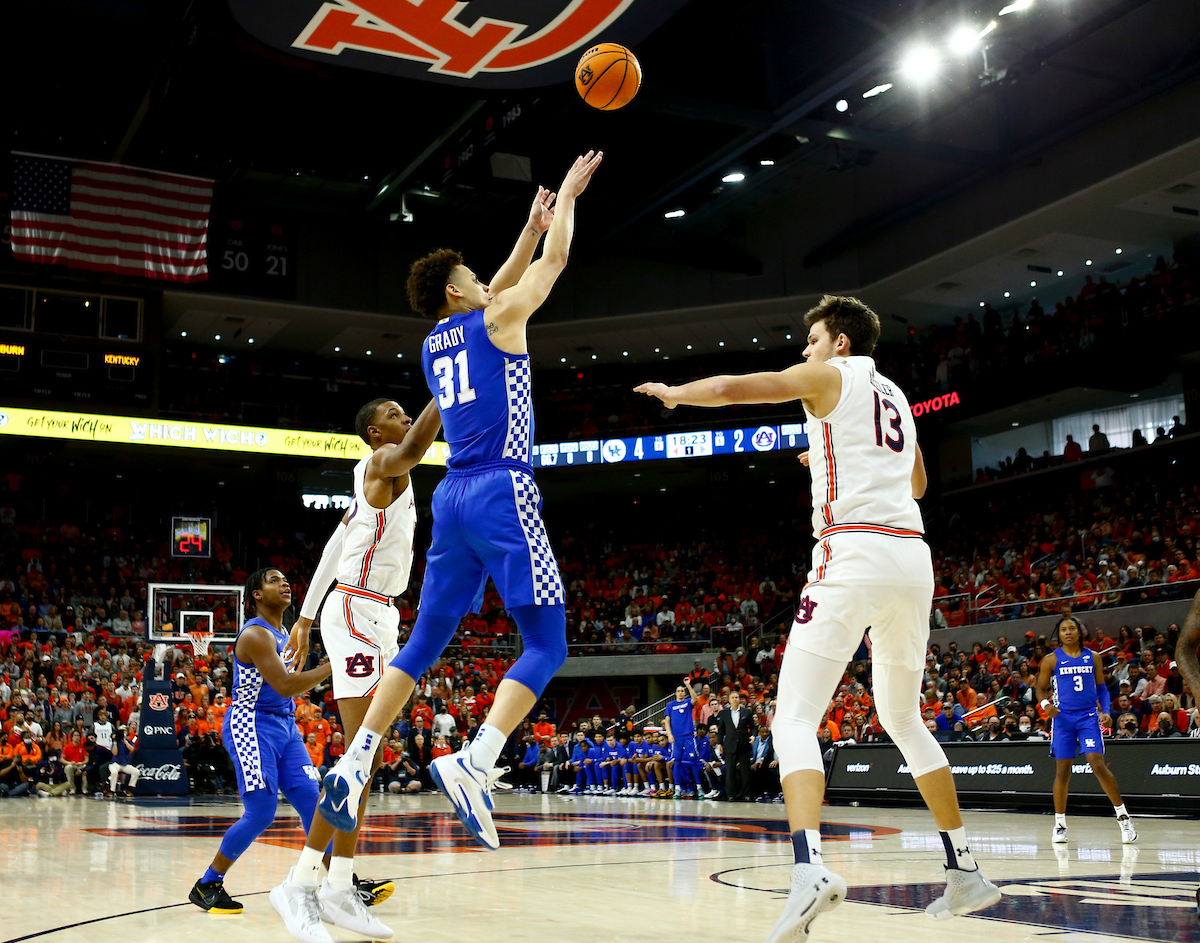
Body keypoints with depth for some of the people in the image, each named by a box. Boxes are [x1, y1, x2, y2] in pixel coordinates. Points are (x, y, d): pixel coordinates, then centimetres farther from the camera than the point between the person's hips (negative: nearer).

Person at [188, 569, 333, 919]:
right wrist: (332, 666, -24)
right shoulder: (255, 634, -15)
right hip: (251, 726, -9)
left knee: (312, 802, 0)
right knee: (261, 813, -12)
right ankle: (206, 885, 3)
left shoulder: (283, 633, 15)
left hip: (284, 725, 9)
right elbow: (284, 686, -24)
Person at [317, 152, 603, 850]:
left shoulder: (433, 346, 20)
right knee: (546, 645, -7)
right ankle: (475, 763, -25)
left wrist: (534, 224, 39)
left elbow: (502, 287, 35)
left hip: (452, 499, 7)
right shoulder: (494, 322, 1)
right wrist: (567, 196, 25)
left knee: (425, 642, 14)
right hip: (503, 492, -7)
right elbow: (554, 262, 10)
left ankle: (356, 761, 5)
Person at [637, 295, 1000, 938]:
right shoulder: (895, 395, 26)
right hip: (912, 553, 7)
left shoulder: (831, 376, 5)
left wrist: (672, 392, 16)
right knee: (904, 720, 21)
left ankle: (810, 867, -31)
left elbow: (731, 389, -2)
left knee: (794, 718, -10)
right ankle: (966, 872, 23)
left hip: (854, 550, -7)